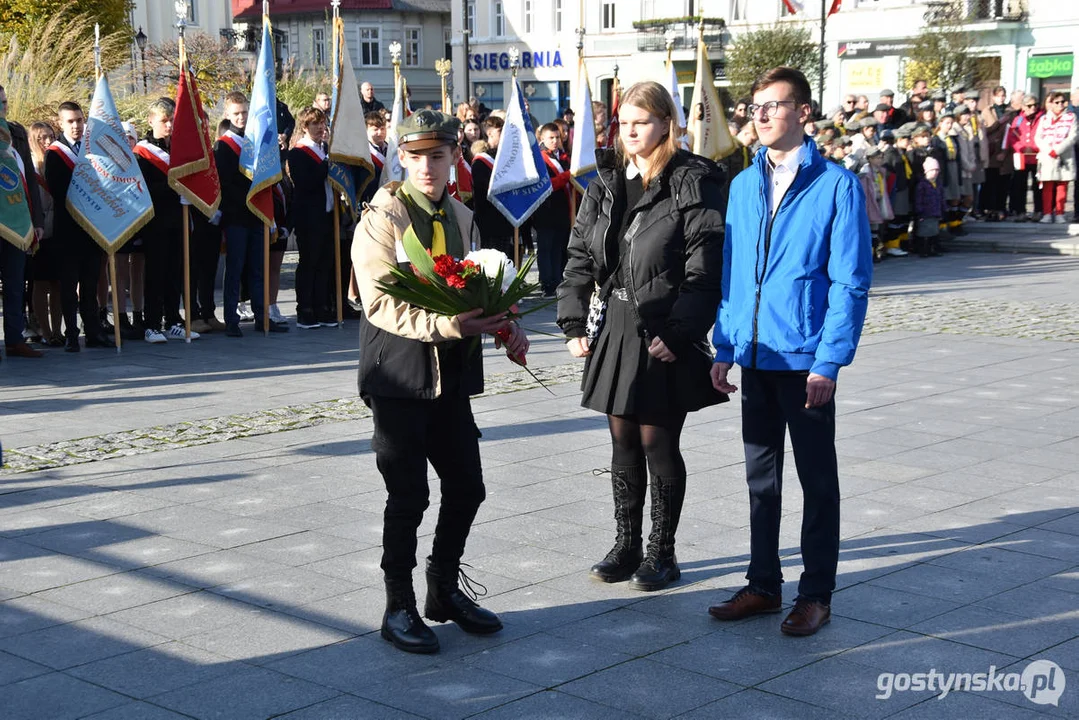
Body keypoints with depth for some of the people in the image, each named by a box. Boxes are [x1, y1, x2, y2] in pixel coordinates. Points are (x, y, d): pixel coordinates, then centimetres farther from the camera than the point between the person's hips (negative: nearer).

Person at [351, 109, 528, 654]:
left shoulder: (461, 218, 12)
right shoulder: (381, 218, -9)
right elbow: (381, 303, -18)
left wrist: (503, 323, -3)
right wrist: (444, 326, -31)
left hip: (452, 374, 6)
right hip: (400, 376, -6)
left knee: (466, 487, 9)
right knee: (408, 497, -2)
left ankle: (444, 592, 28)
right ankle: (399, 609, 13)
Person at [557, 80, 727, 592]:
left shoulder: (692, 185, -10)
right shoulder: (606, 183, 10)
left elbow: (704, 271, -14)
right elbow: (580, 257, 10)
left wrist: (678, 334, -20)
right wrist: (573, 324, 3)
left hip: (664, 337, -6)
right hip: (617, 329, 6)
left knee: (658, 443, 2)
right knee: (623, 441, 13)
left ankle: (662, 551, 16)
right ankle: (626, 544, 26)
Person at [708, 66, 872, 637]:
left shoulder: (836, 185, -8)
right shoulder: (743, 185, 8)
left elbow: (850, 282, -10)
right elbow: (729, 273, 12)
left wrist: (829, 361, -15)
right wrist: (724, 348, 6)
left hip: (806, 357, -5)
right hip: (755, 356, 5)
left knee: (817, 479, 7)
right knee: (761, 476, 14)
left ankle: (816, 594, 18)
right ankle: (763, 585, 26)